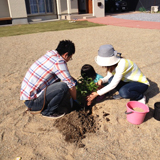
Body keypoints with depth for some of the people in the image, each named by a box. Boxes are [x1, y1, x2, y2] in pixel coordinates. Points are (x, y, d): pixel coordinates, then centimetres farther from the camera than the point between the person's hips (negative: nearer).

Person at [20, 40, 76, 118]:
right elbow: (71, 85, -13)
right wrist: (75, 100, 3)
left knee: (57, 80, 18)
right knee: (64, 86, -21)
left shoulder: (49, 55, 9)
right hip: (32, 101, -9)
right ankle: (48, 112, -1)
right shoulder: (58, 62, -17)